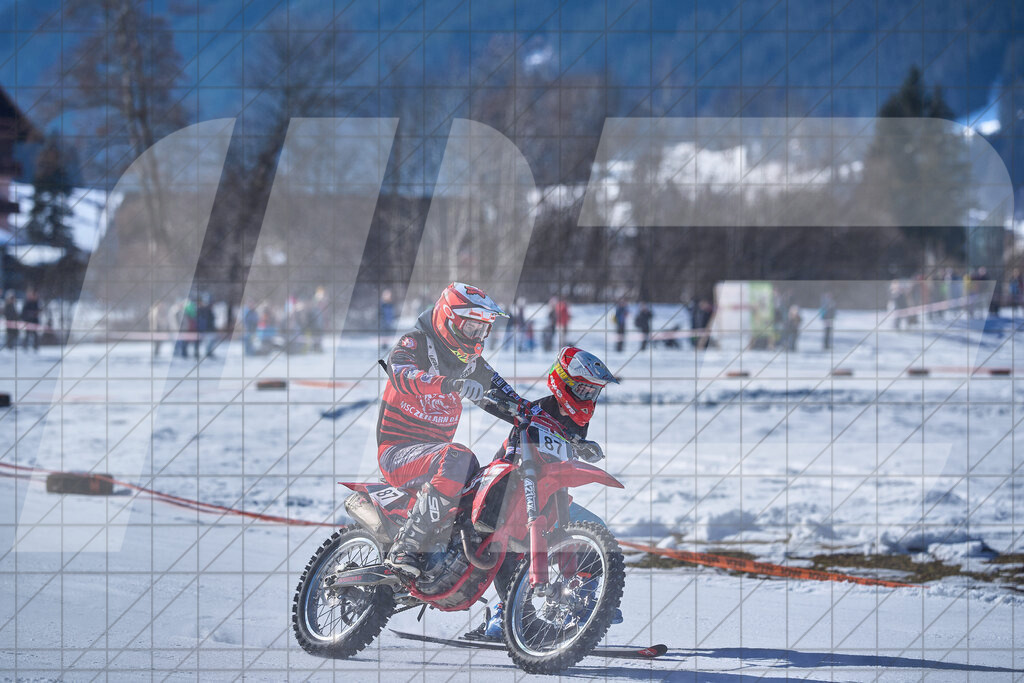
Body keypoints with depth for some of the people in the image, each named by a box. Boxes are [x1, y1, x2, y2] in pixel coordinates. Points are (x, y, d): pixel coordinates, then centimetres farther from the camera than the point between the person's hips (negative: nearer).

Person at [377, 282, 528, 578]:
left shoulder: (470, 362, 14)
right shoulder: (415, 343, -9)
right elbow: (401, 374, -32)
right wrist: (449, 384, -49)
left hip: (435, 450, 8)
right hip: (398, 451, -8)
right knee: (457, 458, -38)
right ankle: (404, 550, -37)